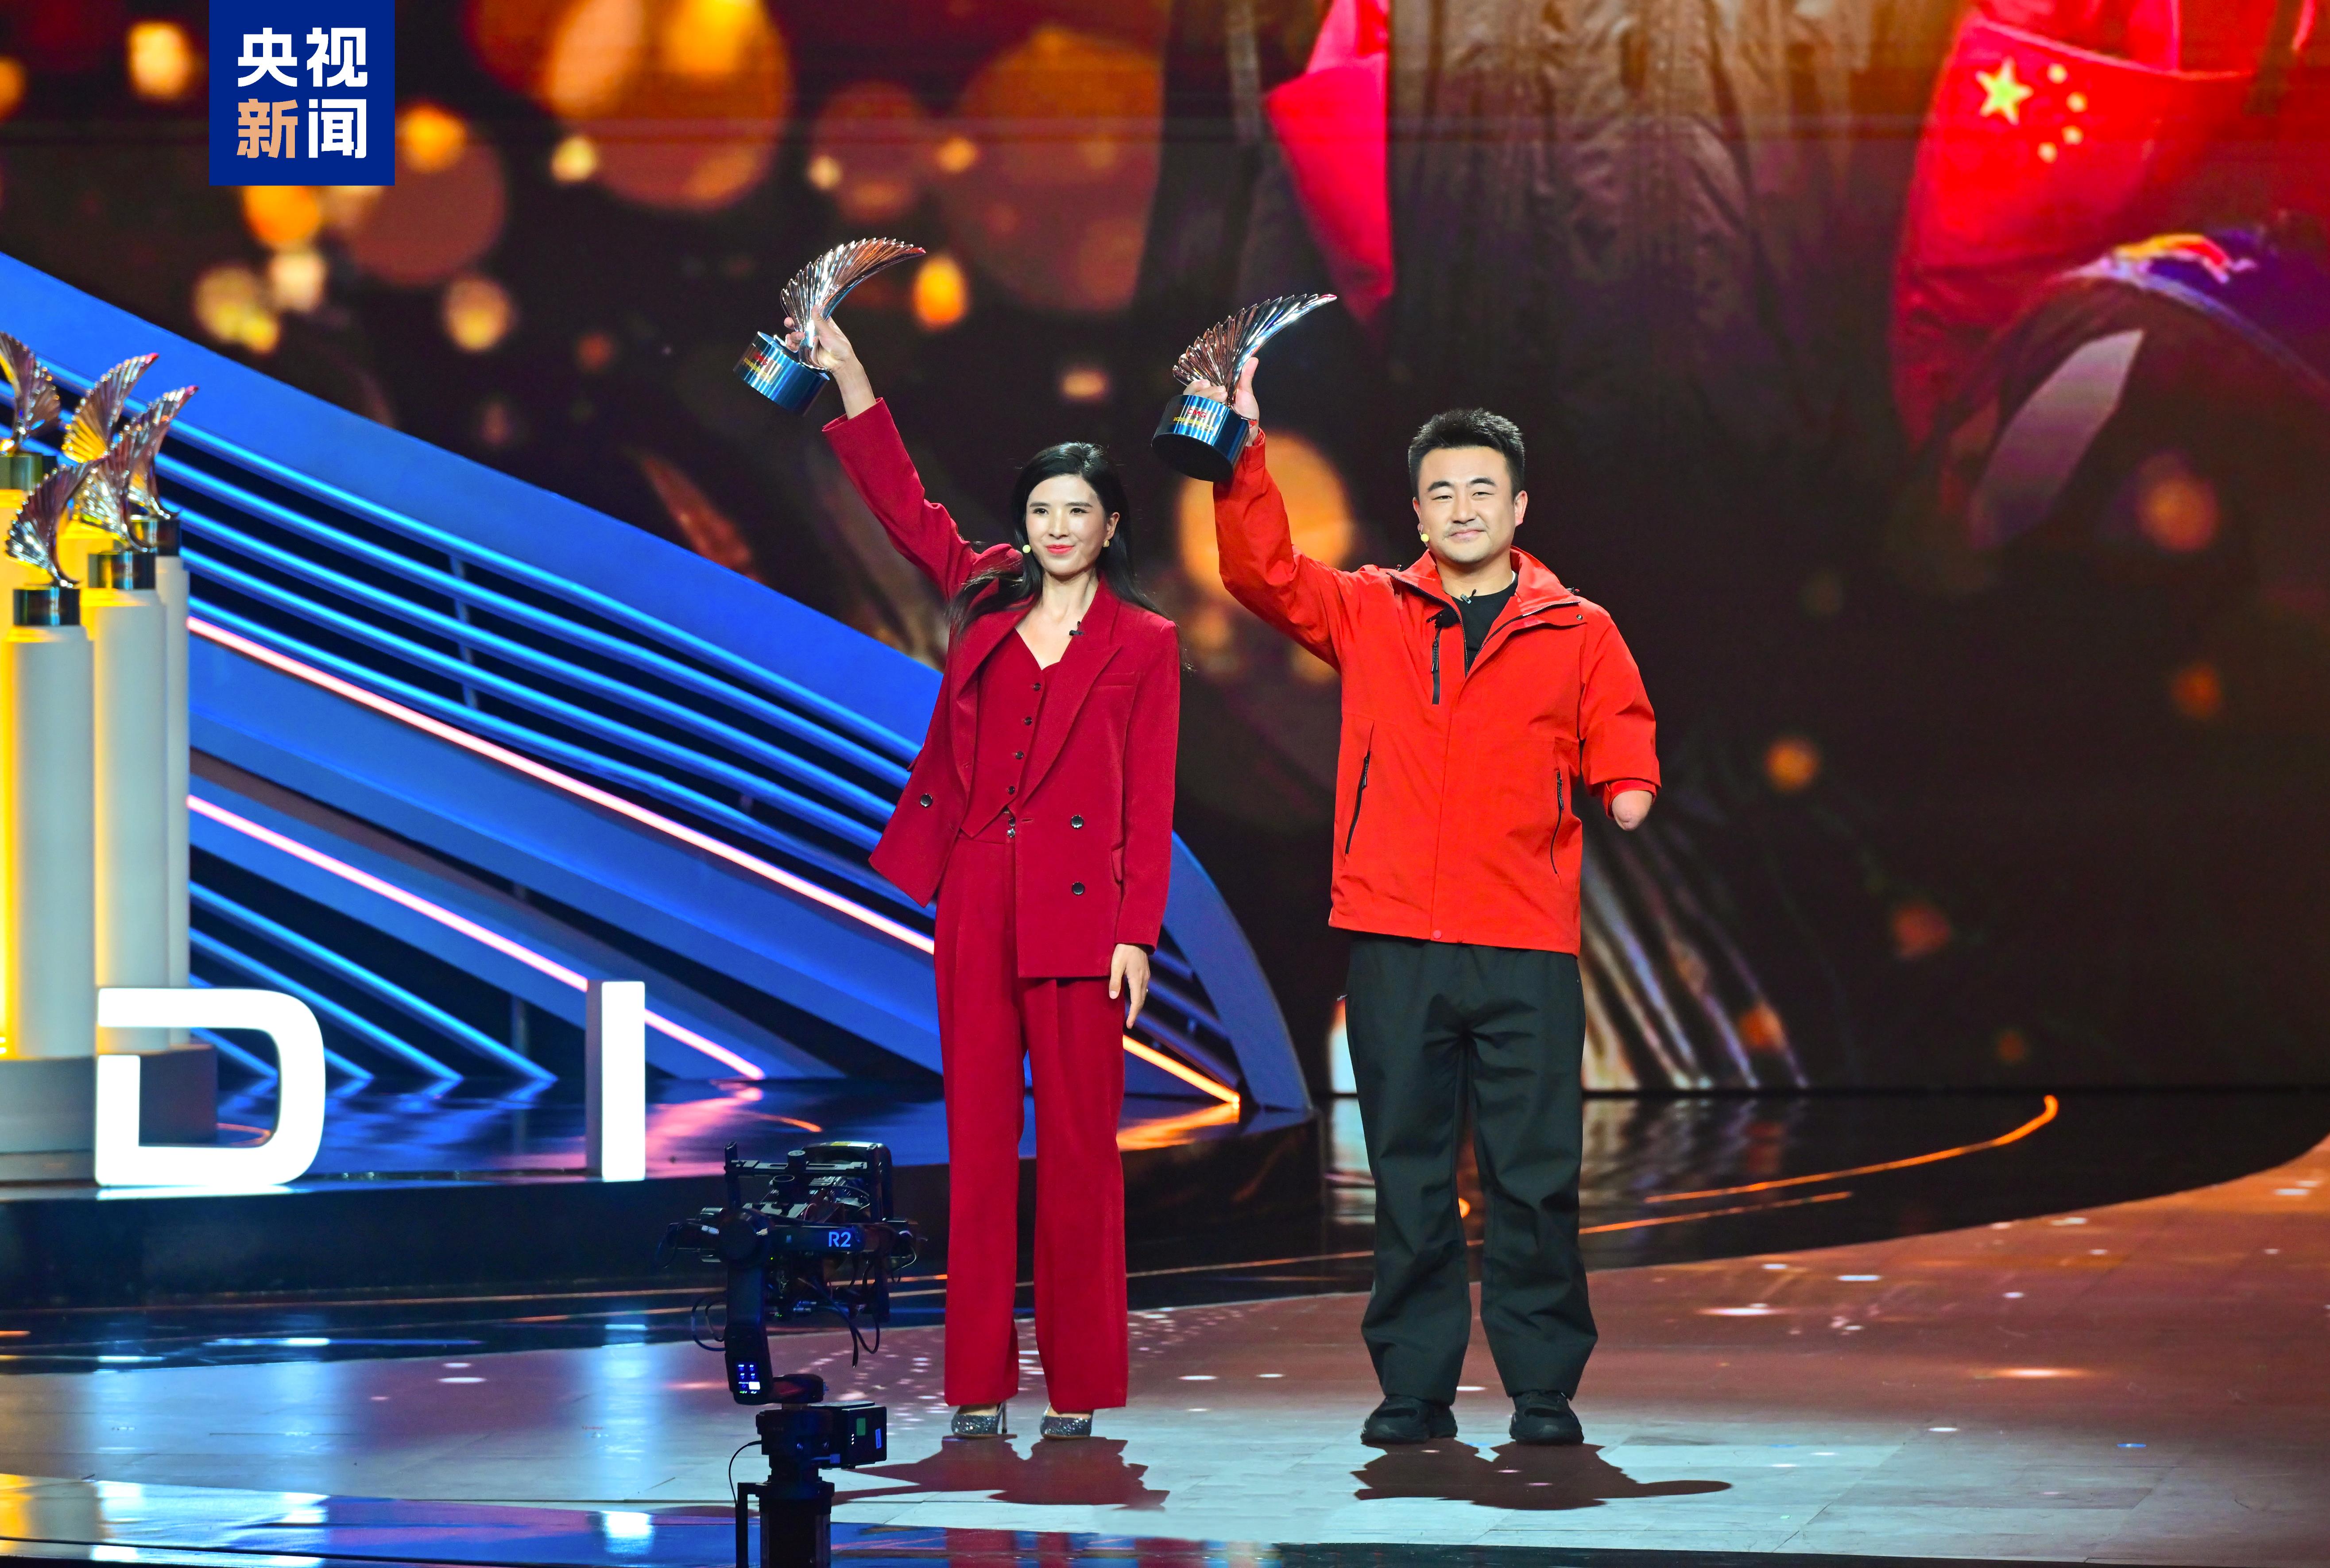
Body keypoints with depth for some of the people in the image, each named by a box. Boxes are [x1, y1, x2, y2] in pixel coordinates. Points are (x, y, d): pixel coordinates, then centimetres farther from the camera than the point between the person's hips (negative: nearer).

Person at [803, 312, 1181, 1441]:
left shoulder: (1143, 645, 3)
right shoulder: (987, 603, 13)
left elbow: (1149, 800, 0)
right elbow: (904, 506, 11)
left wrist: (1137, 932, -7)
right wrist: (845, 376, 4)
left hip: (1080, 907, -3)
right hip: (977, 894, 3)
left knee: (1077, 1146, -1)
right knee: (978, 1139, 3)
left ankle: (1079, 1390, 4)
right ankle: (979, 1390, 5)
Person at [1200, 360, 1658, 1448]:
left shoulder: (1578, 633, 10)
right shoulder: (1370, 613, 12)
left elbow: (1621, 743, 8)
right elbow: (1263, 572, 3)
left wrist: (1630, 790, -15)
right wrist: (1244, 455, -9)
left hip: (1525, 948, -1)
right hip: (1395, 943, 1)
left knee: (1535, 1175, -2)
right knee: (1407, 1174, 4)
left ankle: (1544, 1391, 5)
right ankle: (1413, 1389, 10)